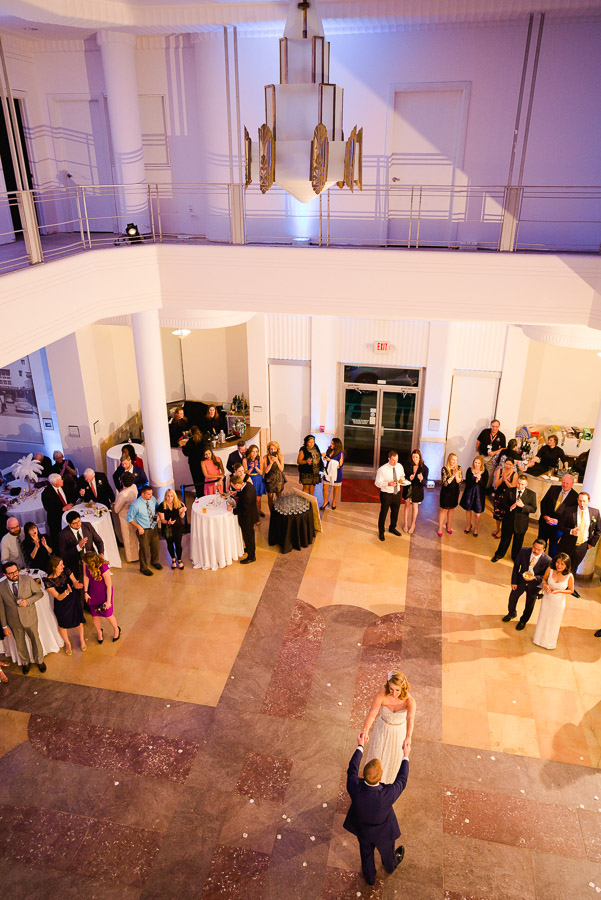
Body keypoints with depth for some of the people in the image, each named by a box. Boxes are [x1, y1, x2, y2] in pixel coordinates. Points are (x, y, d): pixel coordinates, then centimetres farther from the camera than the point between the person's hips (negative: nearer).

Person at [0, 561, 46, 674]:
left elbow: (39, 593, -5)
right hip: (14, 622, 1)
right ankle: (25, 662, 47)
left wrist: (28, 601, -24)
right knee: (20, 644, 20)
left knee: (35, 640, 17)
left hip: (30, 618, -1)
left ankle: (40, 661, 42)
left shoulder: (28, 579, -15)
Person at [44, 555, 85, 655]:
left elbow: (75, 583, -15)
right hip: (61, 605, -2)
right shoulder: (48, 581, -26)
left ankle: (82, 639, 47)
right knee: (63, 624, 19)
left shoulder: (66, 571, -18)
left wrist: (77, 585, -39)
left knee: (79, 620, 18)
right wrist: (67, 591, -43)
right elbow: (58, 597, -24)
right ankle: (67, 644, 48)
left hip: (73, 600, 2)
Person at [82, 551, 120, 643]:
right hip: (93, 592, 4)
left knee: (107, 614, 11)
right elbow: (86, 577, -4)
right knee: (95, 615, 16)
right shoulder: (85, 564, -23)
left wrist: (108, 601, -15)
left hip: (104, 592, -4)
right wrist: (85, 592, 1)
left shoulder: (104, 569, -37)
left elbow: (109, 585, -23)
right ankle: (99, 632, 46)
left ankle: (116, 629, 43)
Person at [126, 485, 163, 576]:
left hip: (154, 527, 5)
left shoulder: (153, 499, -8)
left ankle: (154, 561, 50)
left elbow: (157, 508, 14)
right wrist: (139, 527, -18)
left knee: (155, 546, 22)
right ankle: (144, 568, 33)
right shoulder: (136, 505, -24)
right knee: (144, 549, 9)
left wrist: (156, 514, -6)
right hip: (144, 530, -5)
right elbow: (129, 518, -14)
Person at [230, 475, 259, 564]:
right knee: (250, 534, 31)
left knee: (248, 536, 13)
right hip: (251, 515, 9)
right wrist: (236, 493, 0)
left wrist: (233, 510, -23)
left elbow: (244, 511, -32)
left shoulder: (246, 495, -40)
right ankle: (251, 548, 54)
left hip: (247, 518, -9)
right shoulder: (248, 484, -12)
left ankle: (251, 557, 32)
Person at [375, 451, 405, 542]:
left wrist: (401, 480, -11)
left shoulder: (399, 467, -3)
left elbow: (402, 476, 14)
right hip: (386, 494, -5)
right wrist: (388, 483, -33)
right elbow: (377, 483, -17)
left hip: (397, 493, 5)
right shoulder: (382, 469, -20)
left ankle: (392, 528, 47)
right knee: (383, 513, 8)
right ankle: (381, 532, 30)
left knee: (395, 512, 22)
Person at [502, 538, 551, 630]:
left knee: (529, 605, 20)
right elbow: (516, 565, -9)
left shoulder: (547, 560, -28)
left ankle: (523, 621, 49)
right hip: (521, 580, 2)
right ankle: (512, 613, 54)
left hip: (534, 584, -2)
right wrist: (514, 581, -7)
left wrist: (534, 578, -33)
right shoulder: (524, 551, -23)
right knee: (512, 598, 21)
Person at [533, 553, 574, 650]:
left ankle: (550, 642, 46)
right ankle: (540, 638, 48)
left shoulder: (569, 576, -25)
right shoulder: (550, 570, -20)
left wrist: (559, 591, -26)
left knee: (554, 622, 20)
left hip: (558, 603, -1)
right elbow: (544, 579, 1)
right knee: (543, 619, 22)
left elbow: (571, 590, -10)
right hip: (546, 599, 2)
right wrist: (545, 585, -20)